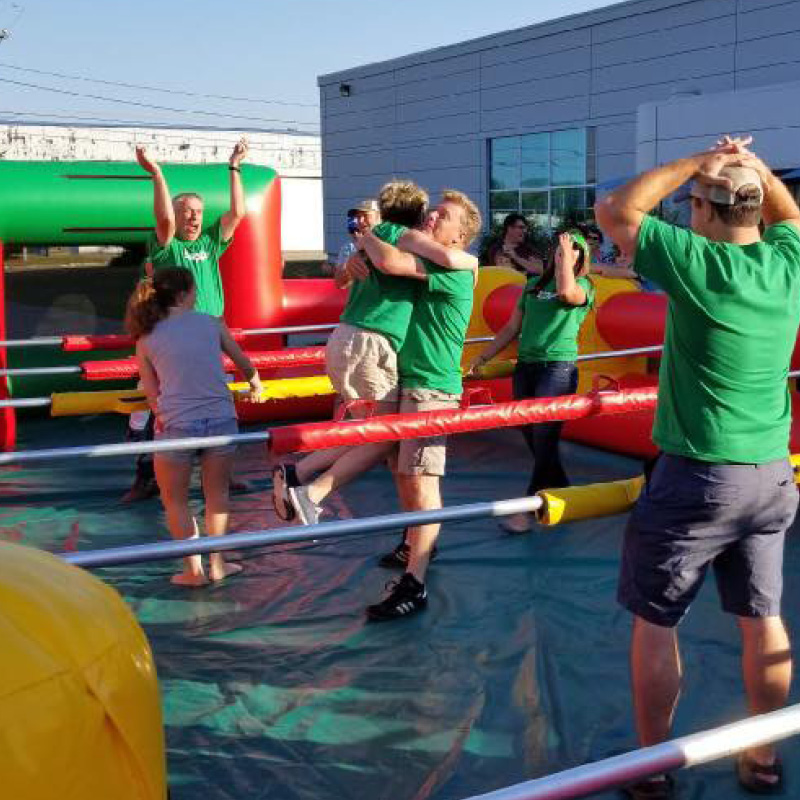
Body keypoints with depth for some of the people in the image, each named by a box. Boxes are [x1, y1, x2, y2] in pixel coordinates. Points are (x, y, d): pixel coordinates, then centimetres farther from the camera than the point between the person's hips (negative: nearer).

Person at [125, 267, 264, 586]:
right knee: (217, 493, 20)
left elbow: (153, 396, 6)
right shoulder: (212, 323, 8)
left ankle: (193, 570, 18)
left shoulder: (145, 339, 8)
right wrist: (255, 384, 41)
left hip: (175, 425, -1)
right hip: (220, 420, 1)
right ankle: (217, 564, 25)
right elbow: (244, 364, 21)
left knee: (175, 500, 17)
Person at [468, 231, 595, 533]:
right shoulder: (533, 285, 16)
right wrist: (483, 357, 14)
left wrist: (566, 254, -9)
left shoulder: (583, 286, 3)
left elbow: (565, 291, -23)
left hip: (558, 369, -5)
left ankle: (528, 509, -1)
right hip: (525, 367, 6)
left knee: (544, 440, -8)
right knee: (533, 439, 8)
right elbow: (512, 328, 18)